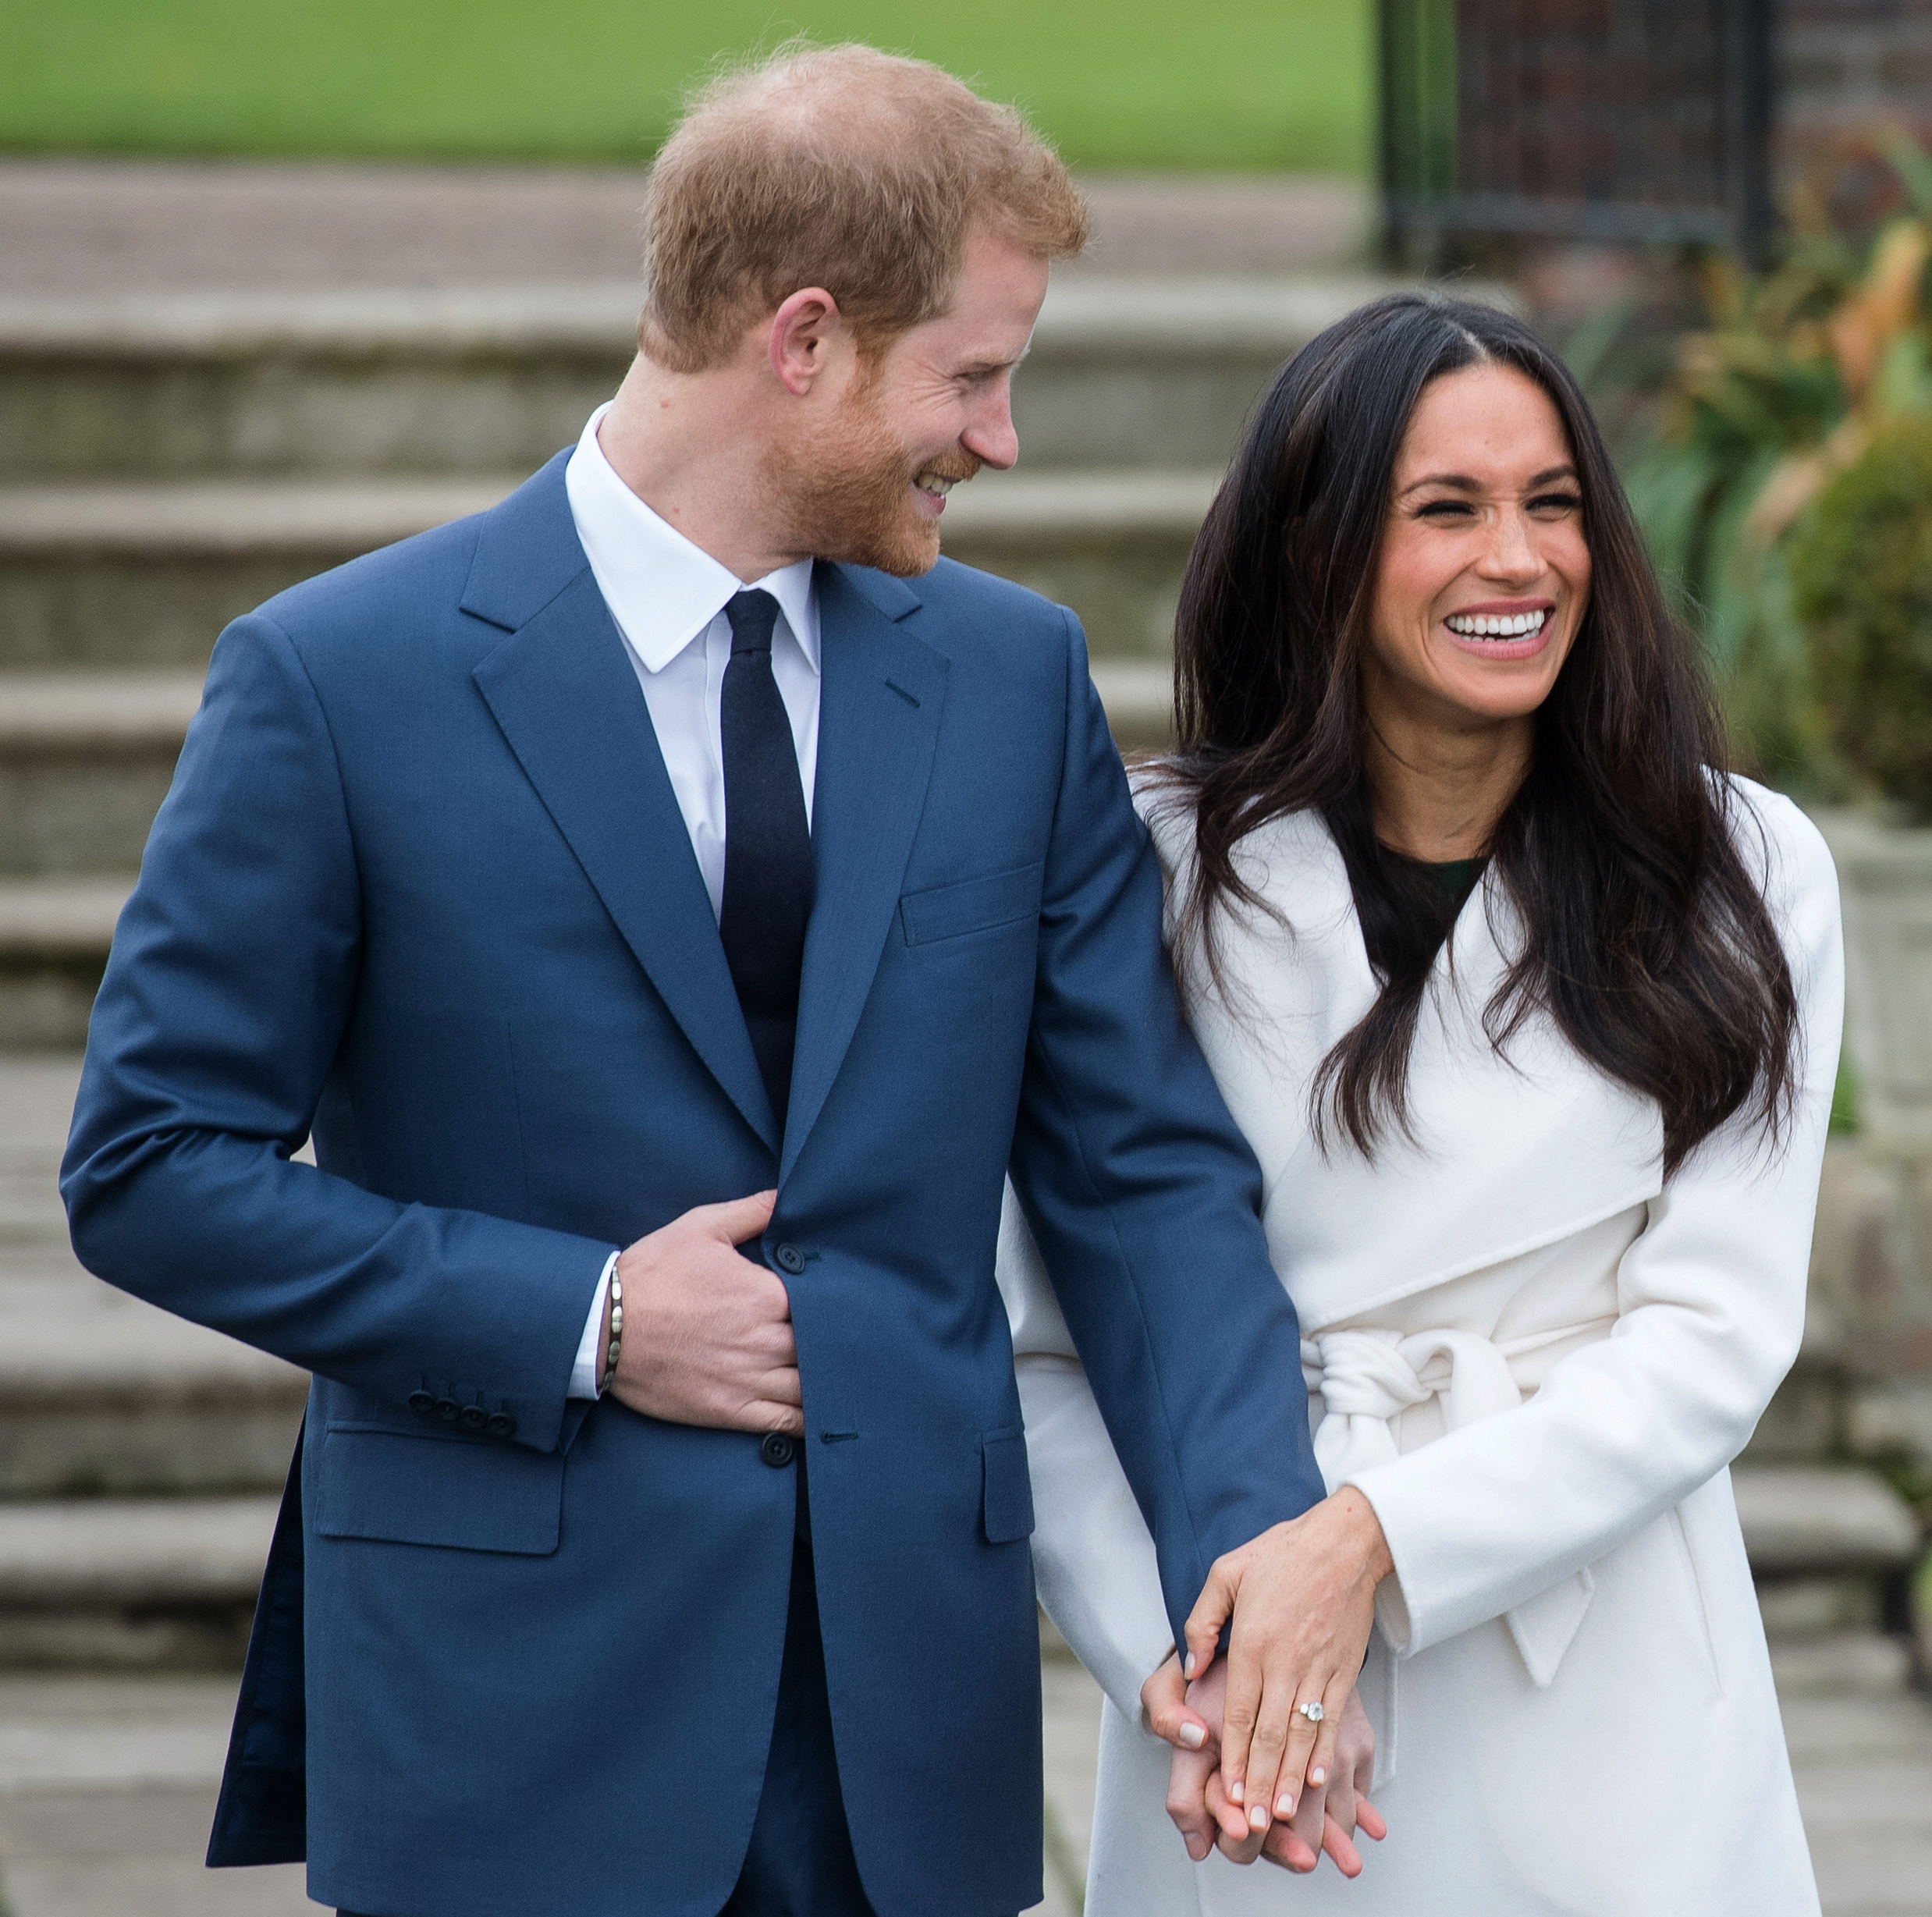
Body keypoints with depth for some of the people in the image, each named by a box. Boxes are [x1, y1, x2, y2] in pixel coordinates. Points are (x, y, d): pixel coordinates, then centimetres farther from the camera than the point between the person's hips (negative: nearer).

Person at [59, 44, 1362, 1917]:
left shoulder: (1017, 674, 7)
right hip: (519, 1710, -3)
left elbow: (1140, 1166, 4)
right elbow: (152, 1166, -4)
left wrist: (1256, 1558, -10)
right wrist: (579, 1323, -12)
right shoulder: (335, 680, -6)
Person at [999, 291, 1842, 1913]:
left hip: (1611, 1716, 0)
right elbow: (1044, 1350, -4)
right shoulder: (1162, 874, -2)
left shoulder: (1745, 873, -1)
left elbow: (1712, 1340, -7)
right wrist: (1173, 1659, -18)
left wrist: (1380, 1532, -19)